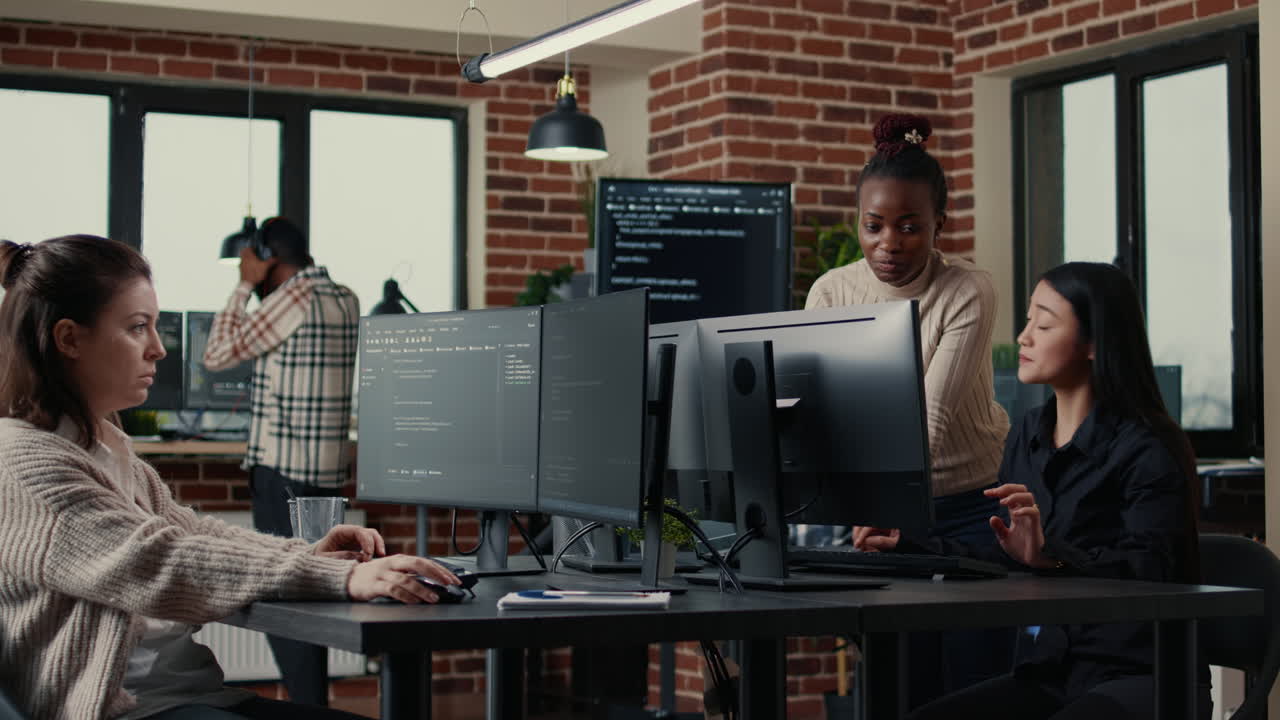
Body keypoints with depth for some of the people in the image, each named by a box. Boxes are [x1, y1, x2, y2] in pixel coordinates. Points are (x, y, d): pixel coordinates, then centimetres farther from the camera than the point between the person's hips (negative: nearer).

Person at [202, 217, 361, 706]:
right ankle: (313, 703, 17)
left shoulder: (290, 300, -13)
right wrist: (257, 290, 17)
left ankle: (310, 708, -8)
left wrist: (245, 286, -2)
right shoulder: (346, 302, 11)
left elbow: (218, 355, -7)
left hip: (281, 470, -8)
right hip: (329, 470, 8)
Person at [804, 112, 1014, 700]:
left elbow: (933, 416, -25)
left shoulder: (970, 293, -15)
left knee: (976, 694, -3)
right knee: (906, 694, 2)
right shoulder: (831, 293, -4)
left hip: (973, 504, -3)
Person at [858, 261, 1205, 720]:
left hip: (1147, 678, -6)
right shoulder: (1027, 437, 12)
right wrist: (908, 544, 10)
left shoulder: (1148, 449, -11)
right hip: (1054, 671, 6)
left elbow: (1150, 569, -23)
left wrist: (1051, 557, -38)